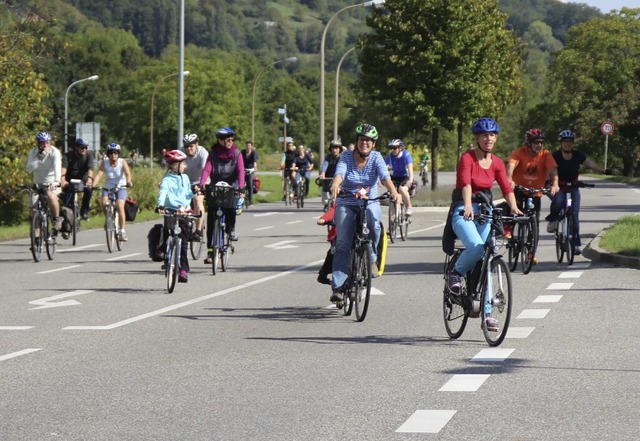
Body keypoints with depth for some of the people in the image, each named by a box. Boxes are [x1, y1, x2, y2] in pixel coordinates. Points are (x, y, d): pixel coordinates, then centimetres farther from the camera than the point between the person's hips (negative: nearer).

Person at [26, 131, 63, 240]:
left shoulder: (54, 152, -16)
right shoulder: (33, 152, -7)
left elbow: (57, 167, -31)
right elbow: (29, 169, -18)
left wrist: (56, 181, -48)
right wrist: (38, 158, -30)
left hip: (52, 183, -3)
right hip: (38, 183, 3)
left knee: (51, 195, -35)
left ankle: (57, 219, -15)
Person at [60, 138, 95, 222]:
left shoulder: (89, 155, -9)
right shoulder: (68, 155, -11)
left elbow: (90, 168, -26)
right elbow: (64, 167, -29)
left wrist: (89, 179, -46)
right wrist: (62, 179, -49)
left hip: (83, 179, 0)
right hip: (70, 180, 0)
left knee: (89, 187, -29)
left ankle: (84, 211, -14)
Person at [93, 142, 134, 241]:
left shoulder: (122, 162, -10)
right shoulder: (104, 163, -6)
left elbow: (127, 173, -25)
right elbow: (99, 175, -18)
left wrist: (128, 181, -47)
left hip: (120, 188, -2)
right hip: (108, 188, 2)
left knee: (120, 206, -23)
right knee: (104, 203, -25)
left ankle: (122, 231, -17)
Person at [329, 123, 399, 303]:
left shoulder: (376, 157, -3)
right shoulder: (347, 156, -5)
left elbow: (385, 176, -19)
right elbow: (339, 172, -24)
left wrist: (393, 191, -39)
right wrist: (335, 185, -47)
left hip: (370, 203, 0)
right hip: (346, 204, 0)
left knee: (373, 223, -34)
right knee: (343, 244, -13)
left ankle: (372, 259, -9)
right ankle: (337, 287, -11)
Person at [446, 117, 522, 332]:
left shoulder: (497, 163, 8)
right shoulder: (467, 158, -8)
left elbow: (506, 187, -4)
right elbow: (465, 183, -25)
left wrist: (514, 208, -24)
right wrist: (468, 206, -42)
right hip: (463, 211, -5)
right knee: (476, 246, -32)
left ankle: (486, 312, 6)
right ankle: (456, 273, -2)